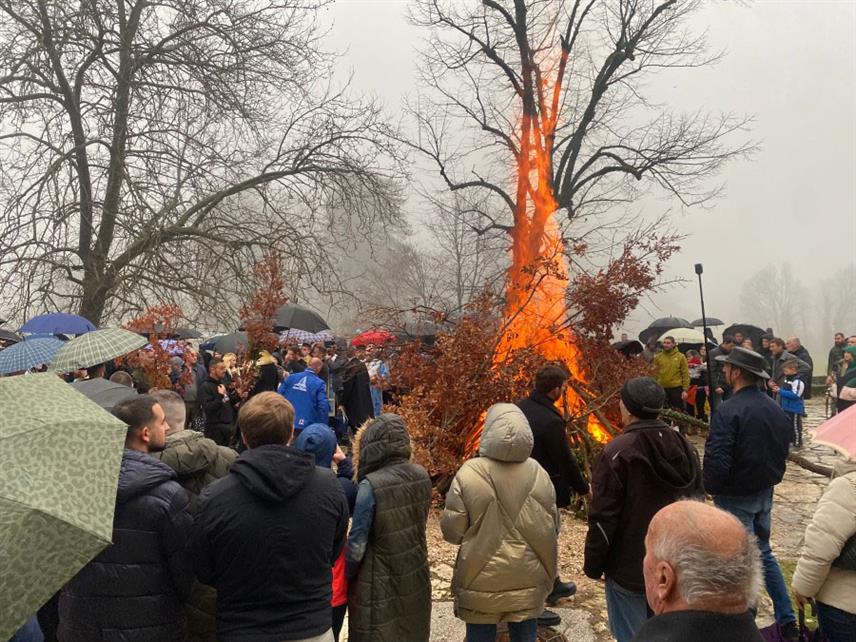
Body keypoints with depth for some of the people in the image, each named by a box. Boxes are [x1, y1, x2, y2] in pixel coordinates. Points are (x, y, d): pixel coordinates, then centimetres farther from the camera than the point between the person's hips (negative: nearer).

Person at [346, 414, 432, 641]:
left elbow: (357, 543, -17)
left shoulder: (371, 486, -23)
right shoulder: (422, 476, -6)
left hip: (379, 585, -5)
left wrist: (345, 578, -2)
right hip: (415, 579, 5)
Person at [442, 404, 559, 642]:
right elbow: (552, 528, 2)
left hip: (481, 581, -2)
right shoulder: (539, 474, -8)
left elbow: (452, 531, -12)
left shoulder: (469, 473, -19)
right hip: (528, 580, 3)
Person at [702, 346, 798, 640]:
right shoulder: (775, 409, 1)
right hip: (765, 493, 7)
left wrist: (712, 489, -9)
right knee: (764, 553, 23)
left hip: (736, 497, -7)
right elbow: (782, 451, 10)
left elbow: (717, 461, -27)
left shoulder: (727, 411, -24)